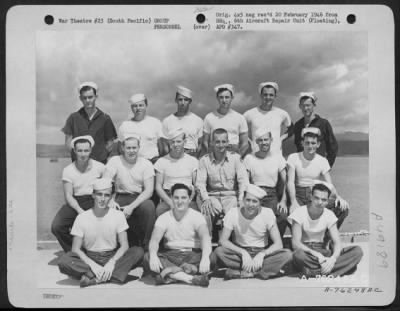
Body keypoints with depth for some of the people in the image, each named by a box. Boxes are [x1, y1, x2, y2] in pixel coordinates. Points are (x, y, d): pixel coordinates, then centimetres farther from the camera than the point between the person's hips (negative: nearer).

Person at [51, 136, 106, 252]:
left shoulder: (100, 167, 2)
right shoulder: (68, 170, 3)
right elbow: (68, 196, -2)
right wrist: (80, 210, -19)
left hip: (96, 201, -1)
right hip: (75, 203, 2)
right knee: (56, 226, -22)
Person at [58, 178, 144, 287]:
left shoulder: (118, 215, -2)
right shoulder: (82, 218, -3)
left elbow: (124, 246, -5)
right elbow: (76, 249, -6)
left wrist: (112, 262, -23)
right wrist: (92, 264, -23)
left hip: (112, 257, 1)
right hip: (89, 258, 0)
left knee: (138, 251, -27)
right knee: (64, 261, -30)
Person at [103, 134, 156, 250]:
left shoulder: (146, 163, 0)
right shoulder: (115, 161, 0)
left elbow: (149, 190, -9)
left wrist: (132, 206, -22)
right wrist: (110, 201, -30)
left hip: (140, 198, 0)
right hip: (121, 198, 1)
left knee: (149, 207, -34)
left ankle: (146, 246, -16)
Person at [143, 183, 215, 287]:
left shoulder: (196, 216, -4)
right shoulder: (164, 218, 1)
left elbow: (205, 237, -22)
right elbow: (154, 239, -14)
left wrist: (205, 257, -44)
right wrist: (153, 255, -38)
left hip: (193, 255, -1)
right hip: (170, 255, 1)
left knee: (211, 258, -32)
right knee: (147, 258, -27)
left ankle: (171, 273, -32)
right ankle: (189, 277, -36)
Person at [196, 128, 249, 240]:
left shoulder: (235, 157, 7)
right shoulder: (204, 160, 7)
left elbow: (243, 180, -2)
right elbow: (200, 182, -1)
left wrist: (241, 200, -18)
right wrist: (206, 199, -21)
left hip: (231, 195, 0)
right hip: (212, 196, 0)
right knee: (207, 209, -33)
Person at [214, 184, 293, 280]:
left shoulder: (267, 213, -10)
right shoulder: (233, 213, -11)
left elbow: (278, 243, -12)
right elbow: (223, 240, -14)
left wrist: (262, 254, -29)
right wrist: (243, 253, -27)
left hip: (262, 253, 1)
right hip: (240, 253, 0)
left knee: (287, 254, -27)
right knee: (219, 251, -31)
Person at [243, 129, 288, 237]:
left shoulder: (278, 158, 10)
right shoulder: (249, 158, 8)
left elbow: (284, 182, 8)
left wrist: (283, 200, -6)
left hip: (272, 196, 1)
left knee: (283, 215, -29)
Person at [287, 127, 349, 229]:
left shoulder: (322, 161, 4)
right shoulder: (293, 158, -4)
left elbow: (329, 184, -1)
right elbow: (290, 182, -13)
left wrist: (338, 196, -24)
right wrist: (293, 202, -29)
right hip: (299, 195, -2)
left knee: (343, 208, -20)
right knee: (292, 212, -36)